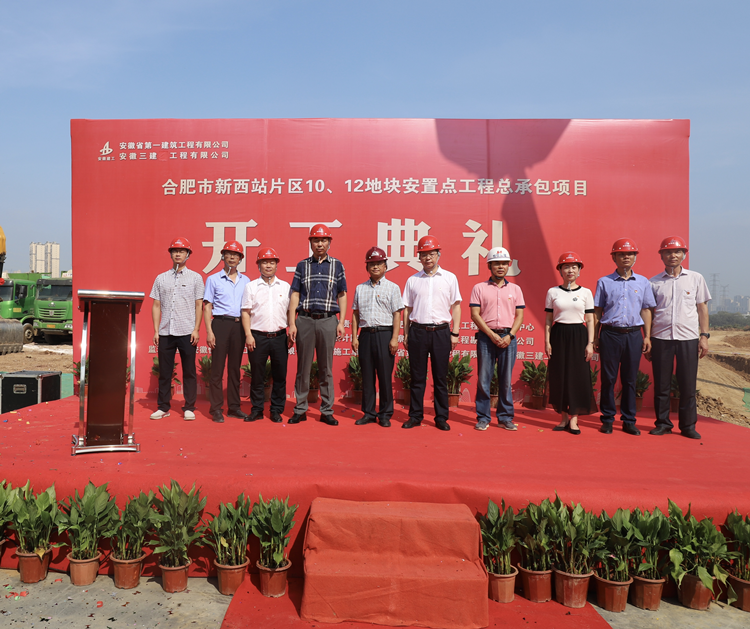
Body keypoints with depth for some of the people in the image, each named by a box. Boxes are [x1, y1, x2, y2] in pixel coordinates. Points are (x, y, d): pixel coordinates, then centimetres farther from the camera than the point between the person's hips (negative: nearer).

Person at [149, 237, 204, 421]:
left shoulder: (195, 278, 5)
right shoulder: (161, 278, 11)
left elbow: (199, 305, 2)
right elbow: (156, 306, 11)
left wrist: (196, 329, -6)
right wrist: (156, 330, 3)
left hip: (187, 332, -2)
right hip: (165, 332, 2)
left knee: (189, 371, 2)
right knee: (164, 371, 7)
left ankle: (189, 408, 11)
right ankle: (163, 407, 17)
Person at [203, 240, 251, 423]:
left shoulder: (245, 281, 13)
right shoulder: (214, 279, 5)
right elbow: (207, 307, 2)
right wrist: (209, 331, -7)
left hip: (239, 325, 3)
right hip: (220, 324, -3)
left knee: (235, 367, 8)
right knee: (217, 368, -2)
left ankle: (234, 407, 15)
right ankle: (216, 409, 3)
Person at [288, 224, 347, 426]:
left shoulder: (337, 265, 10)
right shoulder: (302, 266, 10)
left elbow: (342, 295, 9)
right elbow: (295, 295, 7)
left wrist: (341, 322, 1)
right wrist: (292, 323, -1)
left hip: (328, 320, 0)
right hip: (304, 320, 0)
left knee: (326, 368, 5)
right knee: (303, 367, 4)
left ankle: (327, 411, 11)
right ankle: (300, 410, 13)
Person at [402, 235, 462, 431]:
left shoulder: (449, 278, 7)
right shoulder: (412, 280, 10)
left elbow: (456, 306, 7)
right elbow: (407, 309, 12)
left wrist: (455, 333, 0)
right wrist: (406, 334, 7)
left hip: (441, 331, -1)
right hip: (417, 330, 1)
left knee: (440, 378, 4)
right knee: (417, 377, 6)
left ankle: (441, 418, 12)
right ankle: (415, 416, 15)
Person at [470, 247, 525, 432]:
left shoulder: (515, 289, 12)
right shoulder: (479, 288, 6)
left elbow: (519, 315, 8)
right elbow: (475, 314, -2)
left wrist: (509, 336, -7)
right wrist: (492, 335, -10)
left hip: (508, 337, 2)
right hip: (486, 336, -1)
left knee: (506, 380, 5)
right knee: (483, 379, 0)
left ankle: (506, 418, 15)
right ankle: (483, 418, 10)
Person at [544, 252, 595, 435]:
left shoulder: (586, 293, 5)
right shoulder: (553, 292, 6)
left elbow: (590, 320, 4)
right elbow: (548, 319, 6)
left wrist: (590, 343, -3)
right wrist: (547, 341, -2)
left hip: (578, 335, 0)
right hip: (559, 335, 1)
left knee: (578, 376, -2)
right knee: (558, 376, 2)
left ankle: (574, 419, 8)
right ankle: (563, 417, 15)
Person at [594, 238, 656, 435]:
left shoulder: (643, 282, 11)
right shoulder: (604, 282, 5)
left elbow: (646, 310, 13)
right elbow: (597, 311, 5)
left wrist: (647, 336, 6)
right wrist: (595, 337, 1)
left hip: (634, 335, 2)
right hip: (610, 334, -1)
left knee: (630, 379, 6)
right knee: (608, 378, 2)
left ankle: (629, 421, 14)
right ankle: (608, 419, 11)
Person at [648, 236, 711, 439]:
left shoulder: (696, 278, 8)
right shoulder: (654, 282, 6)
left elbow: (702, 308, 10)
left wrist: (704, 335, 2)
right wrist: (647, 340, 3)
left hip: (688, 338, 0)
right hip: (661, 338, 0)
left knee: (688, 385, 3)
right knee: (661, 385, 4)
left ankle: (688, 426, 15)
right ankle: (662, 423, 16)